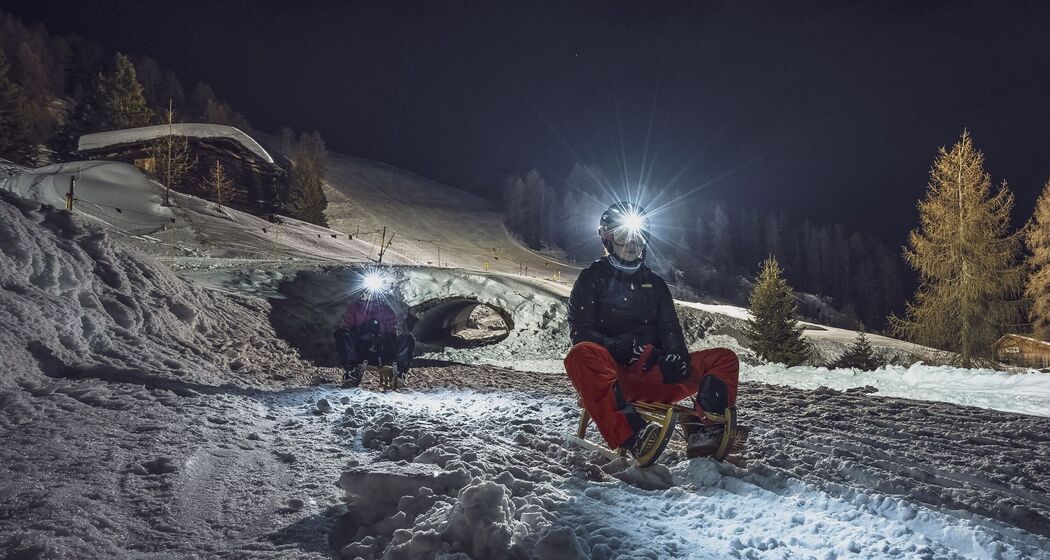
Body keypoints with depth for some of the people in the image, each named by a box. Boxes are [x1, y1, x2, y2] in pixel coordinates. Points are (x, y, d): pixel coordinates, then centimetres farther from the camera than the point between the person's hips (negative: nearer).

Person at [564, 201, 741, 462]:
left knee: (725, 358, -9)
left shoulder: (655, 283, 23)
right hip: (612, 373, -4)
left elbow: (670, 329, 13)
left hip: (652, 377, 5)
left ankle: (705, 430, -36)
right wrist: (629, 349, -20)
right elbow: (581, 332, -5)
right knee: (581, 356, -38)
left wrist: (676, 356, -12)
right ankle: (632, 437, -50)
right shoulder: (593, 279, 8)